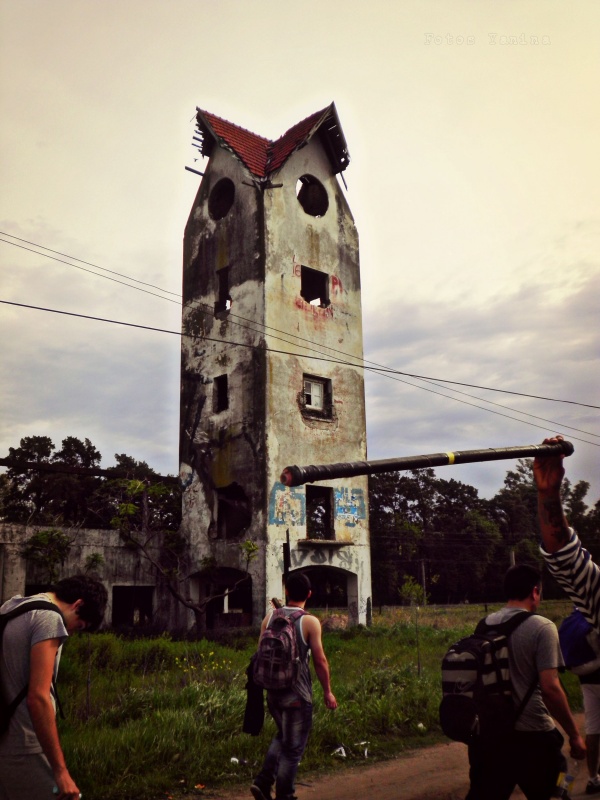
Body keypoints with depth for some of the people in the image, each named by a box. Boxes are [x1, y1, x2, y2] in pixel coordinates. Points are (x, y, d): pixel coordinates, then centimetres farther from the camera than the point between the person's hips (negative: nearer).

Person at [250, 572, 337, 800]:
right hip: (297, 694, -5)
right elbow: (320, 660, -10)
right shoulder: (310, 622, -11)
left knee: (282, 736, 24)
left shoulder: (270, 618, 1)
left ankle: (263, 781, 13)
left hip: (273, 692, 5)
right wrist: (327, 692, 1)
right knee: (293, 747, 9)